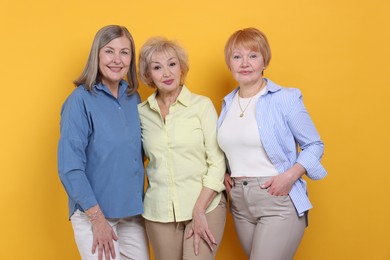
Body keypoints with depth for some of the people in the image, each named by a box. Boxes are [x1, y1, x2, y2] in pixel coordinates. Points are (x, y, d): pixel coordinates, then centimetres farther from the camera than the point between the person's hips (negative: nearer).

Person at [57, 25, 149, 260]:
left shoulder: (133, 98, 4)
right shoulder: (81, 100, -13)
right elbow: (70, 168, -15)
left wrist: (139, 204, 5)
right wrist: (98, 218, -15)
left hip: (133, 211, 6)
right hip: (94, 213, -5)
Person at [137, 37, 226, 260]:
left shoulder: (202, 105, -3)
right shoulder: (141, 113, 4)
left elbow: (217, 162, -6)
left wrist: (199, 211, -11)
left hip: (206, 206, -2)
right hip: (159, 212, 3)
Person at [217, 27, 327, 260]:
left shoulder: (285, 98, -8)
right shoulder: (228, 103, 9)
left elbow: (314, 145, -3)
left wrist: (290, 175, -18)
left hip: (279, 200, -6)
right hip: (240, 203, 6)